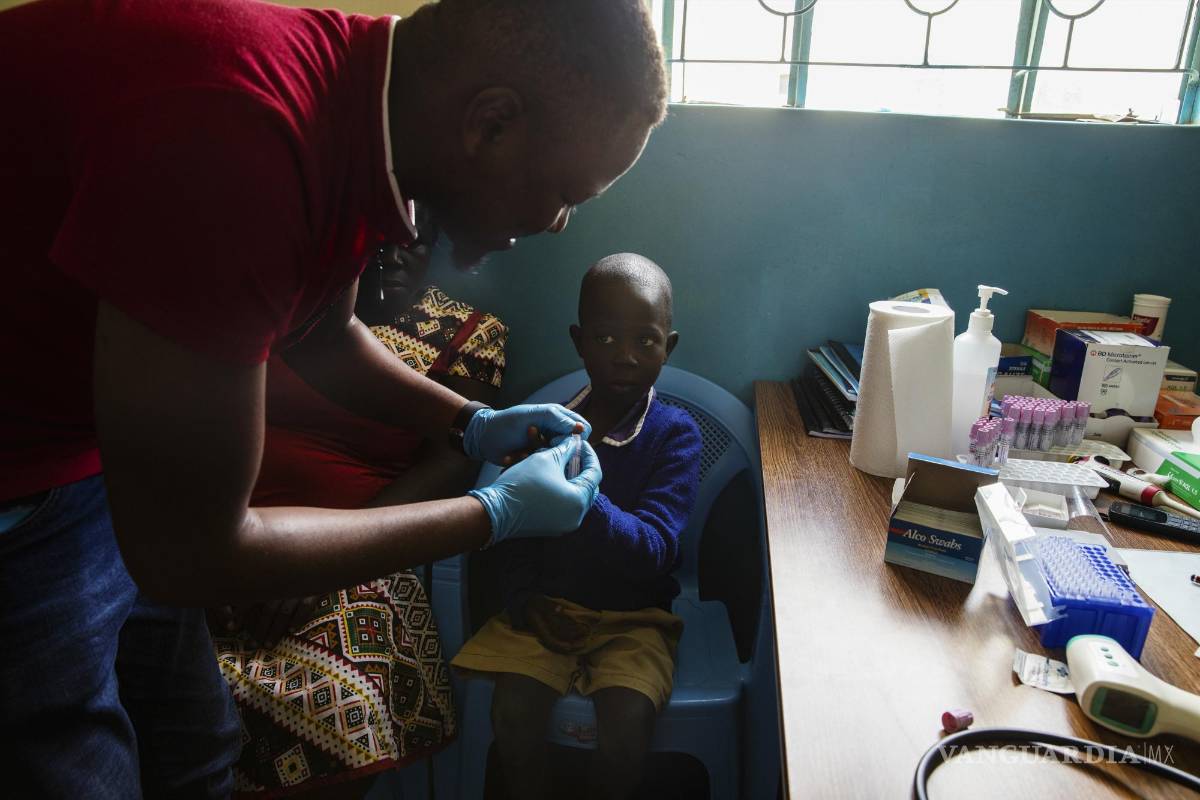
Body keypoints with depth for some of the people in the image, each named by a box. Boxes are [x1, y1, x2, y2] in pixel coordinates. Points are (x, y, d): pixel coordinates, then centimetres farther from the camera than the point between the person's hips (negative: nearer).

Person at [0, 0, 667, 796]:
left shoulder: (367, 105, -9)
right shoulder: (234, 140, -37)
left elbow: (324, 337, 11)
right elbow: (191, 555, -27)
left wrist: (474, 424, 1)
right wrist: (494, 513, -19)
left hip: (96, 448, 7)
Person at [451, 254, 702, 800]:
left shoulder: (675, 434, -13)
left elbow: (654, 550, -24)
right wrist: (523, 598, -9)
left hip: (634, 616, -2)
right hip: (549, 607, 2)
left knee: (625, 721, -22)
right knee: (513, 708, -18)